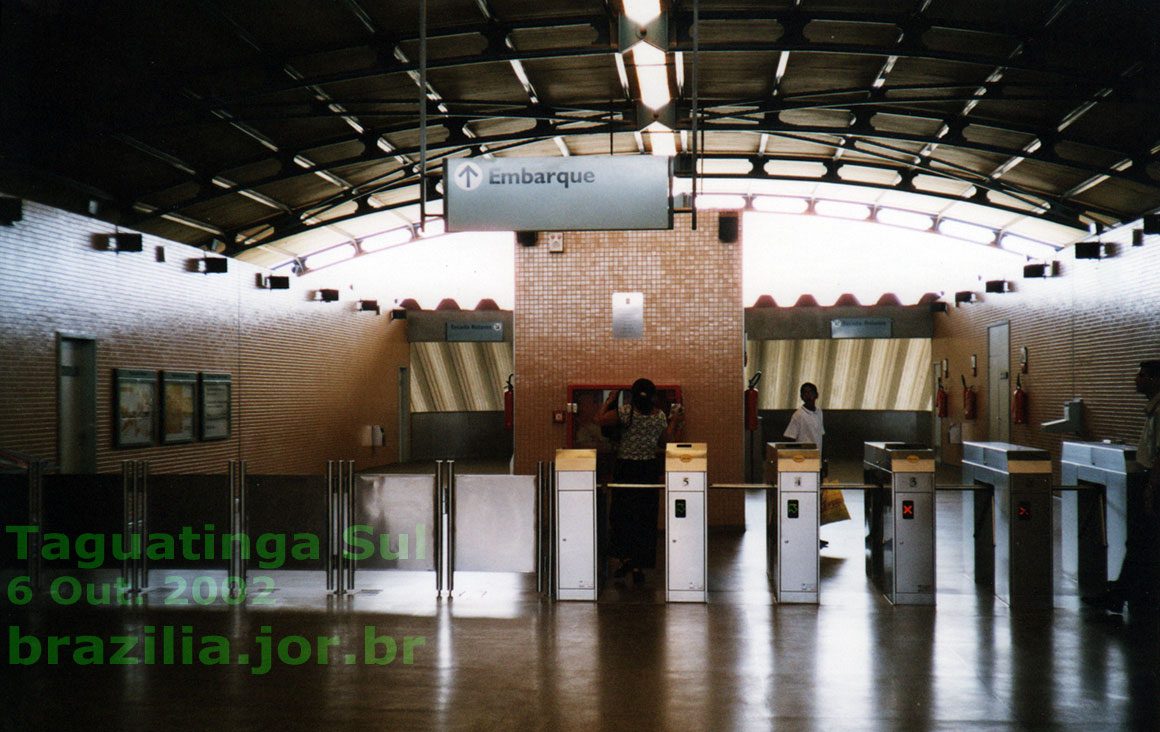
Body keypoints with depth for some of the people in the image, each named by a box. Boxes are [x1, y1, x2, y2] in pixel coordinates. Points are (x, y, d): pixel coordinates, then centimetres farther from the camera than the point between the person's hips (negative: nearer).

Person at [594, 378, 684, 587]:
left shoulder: (625, 412, -9)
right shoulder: (660, 415, -2)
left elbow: (600, 420, -4)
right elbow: (668, 439, 10)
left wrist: (609, 401, 10)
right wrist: (675, 422, 25)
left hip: (625, 467, -2)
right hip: (649, 469, 2)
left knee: (621, 514, 12)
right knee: (645, 518, 6)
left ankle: (626, 557, 3)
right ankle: (638, 567, 5)